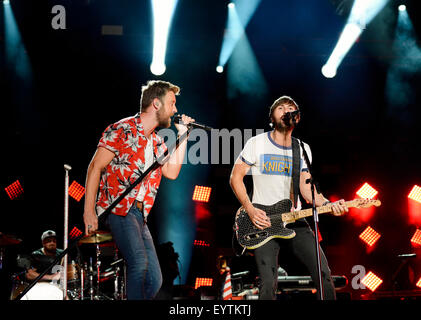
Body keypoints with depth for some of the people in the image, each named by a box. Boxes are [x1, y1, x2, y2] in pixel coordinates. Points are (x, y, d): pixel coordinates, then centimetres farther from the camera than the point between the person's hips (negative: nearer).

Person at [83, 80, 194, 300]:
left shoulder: (157, 142, 19)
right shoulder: (122, 131, -5)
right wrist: (89, 211, -17)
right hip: (116, 209, -8)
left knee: (155, 280, 3)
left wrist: (183, 136, 11)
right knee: (139, 262, -27)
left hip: (139, 215, 8)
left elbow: (171, 172, 11)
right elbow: (95, 168, -8)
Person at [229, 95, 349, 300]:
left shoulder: (303, 149, 11)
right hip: (263, 222, -3)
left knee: (323, 273, -10)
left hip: (295, 221, 4)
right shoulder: (257, 144, 0)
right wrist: (250, 210, -11)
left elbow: (306, 188, 8)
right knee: (268, 284, -16)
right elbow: (235, 178, 1)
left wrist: (328, 204, -12)